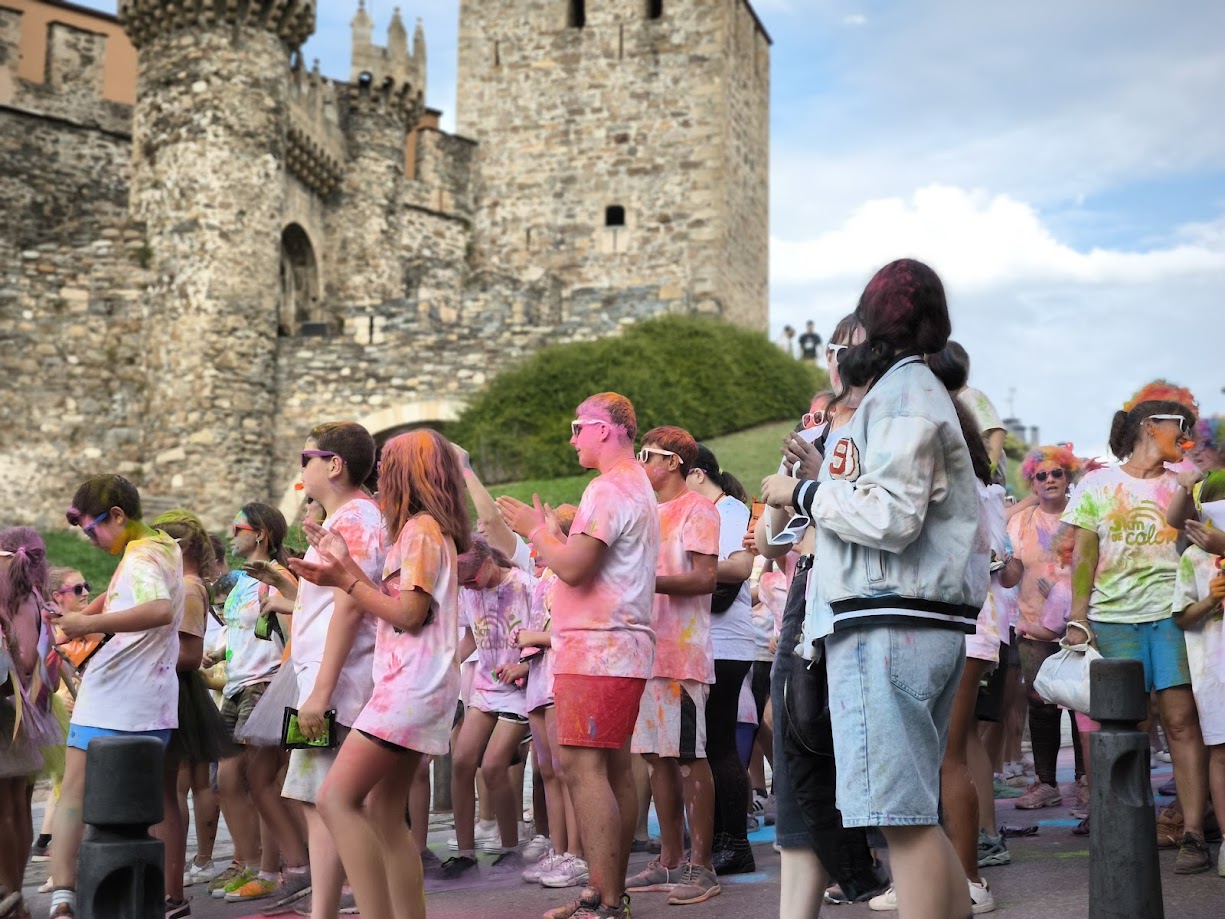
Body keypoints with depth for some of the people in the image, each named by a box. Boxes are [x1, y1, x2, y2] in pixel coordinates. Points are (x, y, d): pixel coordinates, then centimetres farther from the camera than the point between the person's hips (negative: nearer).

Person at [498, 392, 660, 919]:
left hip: (596, 649, -11)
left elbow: (573, 566, -20)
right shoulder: (639, 487, 22)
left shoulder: (608, 489, -12)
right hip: (623, 648, 11)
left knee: (582, 767, -12)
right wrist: (545, 533, 17)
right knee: (613, 767, 11)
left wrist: (536, 529, -4)